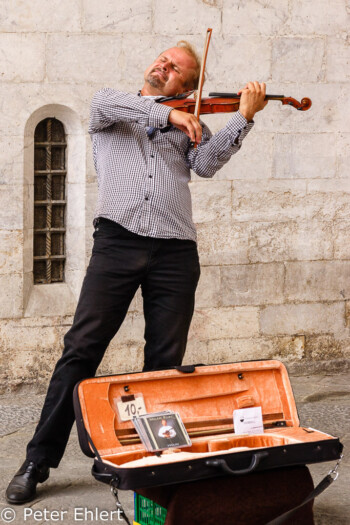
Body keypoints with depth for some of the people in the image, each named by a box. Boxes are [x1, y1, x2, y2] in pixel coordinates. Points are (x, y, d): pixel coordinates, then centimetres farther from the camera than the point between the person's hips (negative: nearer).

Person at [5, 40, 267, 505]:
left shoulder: (188, 123, 20)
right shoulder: (113, 108, 18)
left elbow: (207, 162, 2)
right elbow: (104, 102, -7)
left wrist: (244, 117, -10)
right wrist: (167, 114, -17)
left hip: (174, 250, 2)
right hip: (118, 239, -2)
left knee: (165, 360, 3)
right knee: (82, 348, -6)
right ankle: (39, 461, 0)